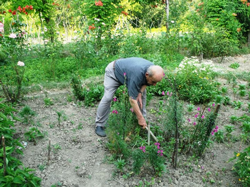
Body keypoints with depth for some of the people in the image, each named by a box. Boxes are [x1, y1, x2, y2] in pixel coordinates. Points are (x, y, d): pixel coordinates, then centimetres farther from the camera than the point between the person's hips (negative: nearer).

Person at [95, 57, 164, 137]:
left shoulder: (153, 70, -24)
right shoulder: (136, 75, -45)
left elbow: (145, 83, -1)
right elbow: (132, 99, -39)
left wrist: (139, 93, -18)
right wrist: (140, 118, -33)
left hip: (127, 69, 7)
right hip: (113, 71, -7)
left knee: (142, 93, 0)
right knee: (108, 98, -19)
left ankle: (143, 122, 10)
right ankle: (99, 125, -6)